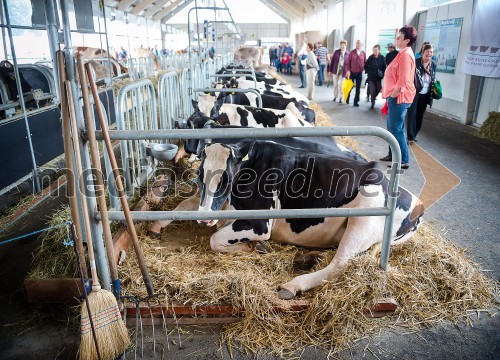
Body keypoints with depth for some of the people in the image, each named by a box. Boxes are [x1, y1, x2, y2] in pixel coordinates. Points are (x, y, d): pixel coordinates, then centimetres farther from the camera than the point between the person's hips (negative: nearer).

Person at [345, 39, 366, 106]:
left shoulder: (363, 53, -1)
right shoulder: (352, 52, -3)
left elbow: (365, 63, 5)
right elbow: (347, 62, -4)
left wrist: (364, 69, -3)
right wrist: (347, 71, -12)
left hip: (359, 73, 1)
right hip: (351, 73, 0)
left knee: (358, 88, 4)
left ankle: (356, 102, 11)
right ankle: (347, 99, 31)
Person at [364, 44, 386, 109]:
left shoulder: (382, 58, -5)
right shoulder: (370, 57, -5)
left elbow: (384, 67, -1)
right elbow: (366, 66, 4)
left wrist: (382, 73, -8)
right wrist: (368, 72, 1)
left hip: (379, 77, 1)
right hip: (371, 77, -1)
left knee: (378, 89, 9)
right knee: (372, 90, -2)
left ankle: (373, 97, 38)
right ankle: (373, 103, 7)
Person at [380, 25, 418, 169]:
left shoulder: (406, 54, -17)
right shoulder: (403, 53, 15)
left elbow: (403, 80, -23)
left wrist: (393, 95, -16)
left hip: (399, 97, -10)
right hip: (395, 96, 10)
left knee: (397, 129, -7)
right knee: (392, 127, 16)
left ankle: (403, 160, -1)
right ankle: (393, 154, 27)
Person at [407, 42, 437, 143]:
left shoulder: (434, 64, 4)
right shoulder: (415, 62, -12)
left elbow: (433, 79, 16)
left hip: (425, 95, 5)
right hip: (414, 94, -5)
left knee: (420, 116, 11)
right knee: (412, 114, -5)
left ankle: (414, 135, 24)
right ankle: (411, 137, 0)